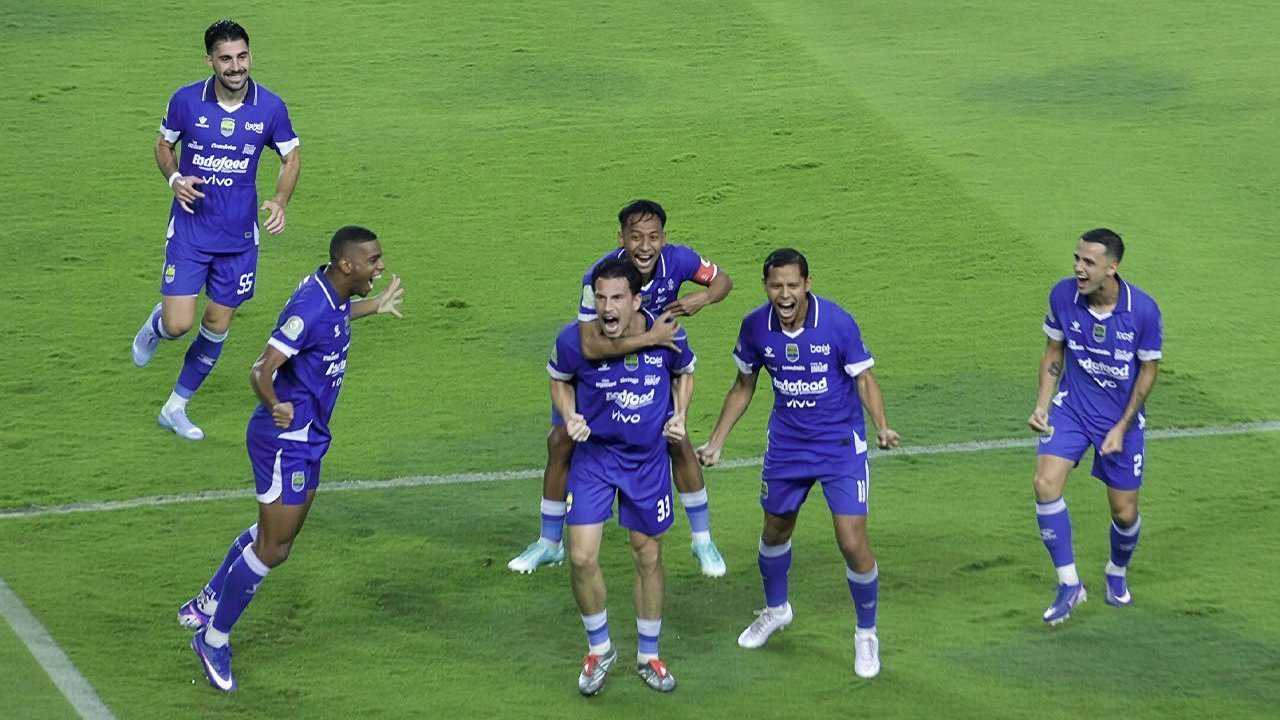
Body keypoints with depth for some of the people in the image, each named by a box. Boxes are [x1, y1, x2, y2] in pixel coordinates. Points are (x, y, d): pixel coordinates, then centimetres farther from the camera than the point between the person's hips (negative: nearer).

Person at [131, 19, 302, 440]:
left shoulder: (270, 107, -8)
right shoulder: (187, 101, -10)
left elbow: (291, 158, 7)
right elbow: (164, 145, 7)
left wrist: (279, 202, -11)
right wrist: (175, 179, -13)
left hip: (239, 236, 2)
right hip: (189, 231, -2)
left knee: (218, 324, 8)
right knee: (178, 324, -10)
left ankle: (176, 408, 26)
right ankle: (154, 327, 30)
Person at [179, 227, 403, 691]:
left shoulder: (334, 295, 3)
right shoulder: (309, 308, -27)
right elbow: (261, 369, -28)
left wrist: (375, 307, 41)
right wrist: (274, 405, -43)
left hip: (307, 439, 10)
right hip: (286, 440, -10)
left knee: (277, 535, 21)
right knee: (273, 548, -4)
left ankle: (204, 607, 36)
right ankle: (214, 640, 10)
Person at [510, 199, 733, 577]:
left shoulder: (678, 260, -26)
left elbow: (723, 280, -6)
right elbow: (591, 346, -45)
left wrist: (701, 298, -28)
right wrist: (649, 338, -47)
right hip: (598, 364, -1)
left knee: (678, 442, -7)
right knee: (560, 443, 0)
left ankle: (703, 540, 12)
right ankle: (549, 543, 20)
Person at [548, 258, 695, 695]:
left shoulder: (667, 336, -16)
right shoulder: (574, 341, -20)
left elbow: (684, 372, 8)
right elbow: (559, 380, 3)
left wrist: (679, 415, -7)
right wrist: (570, 417, -14)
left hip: (648, 458, 1)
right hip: (594, 454, -1)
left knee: (648, 556, 11)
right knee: (582, 558, -8)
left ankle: (648, 657, 30)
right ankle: (599, 648, 18)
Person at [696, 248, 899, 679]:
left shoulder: (837, 323, -20)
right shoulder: (755, 327, -10)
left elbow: (864, 380, -10)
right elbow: (743, 387, 7)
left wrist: (882, 426, -26)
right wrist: (716, 442, 5)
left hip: (841, 444, -4)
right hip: (786, 445, 4)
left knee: (853, 543, -10)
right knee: (776, 530, 19)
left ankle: (866, 634, 13)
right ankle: (775, 609, 49)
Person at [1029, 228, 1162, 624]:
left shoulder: (1143, 310, -20)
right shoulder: (1063, 295, -12)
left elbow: (1148, 372, -8)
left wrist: (1121, 428, -12)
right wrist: (1042, 405, -6)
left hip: (1122, 417, -2)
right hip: (1071, 408, 2)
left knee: (1124, 513, 4)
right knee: (1046, 484, -21)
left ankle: (1117, 573, 39)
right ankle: (1069, 584, -9)